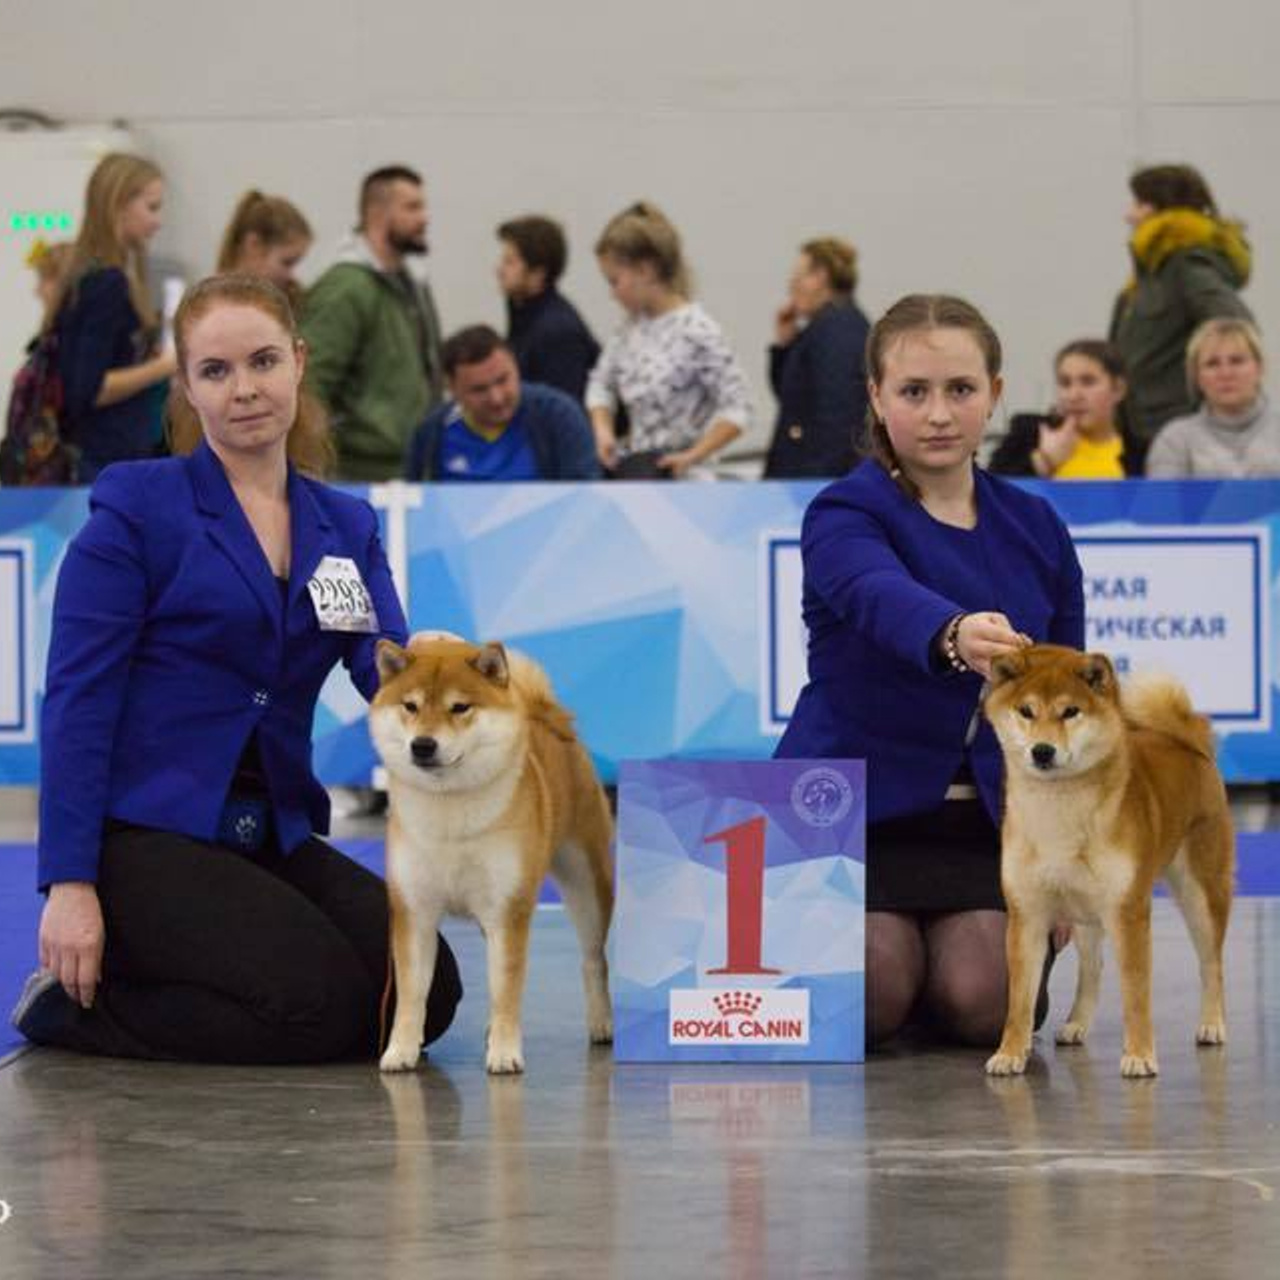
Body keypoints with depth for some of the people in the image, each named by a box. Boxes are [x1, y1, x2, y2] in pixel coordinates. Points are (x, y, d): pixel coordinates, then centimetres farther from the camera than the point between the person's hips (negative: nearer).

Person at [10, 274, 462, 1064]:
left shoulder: (347, 526, 11)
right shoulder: (136, 506, -5)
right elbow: (78, 698, -9)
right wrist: (69, 887, -17)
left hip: (274, 837, 6)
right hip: (147, 831, -6)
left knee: (425, 991, -14)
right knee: (324, 1000, -25)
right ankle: (75, 994, -2)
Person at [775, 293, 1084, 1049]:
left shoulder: (1035, 528, 5)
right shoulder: (844, 516, -11)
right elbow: (881, 594, -36)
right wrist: (957, 636, -60)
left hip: (985, 815, 3)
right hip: (850, 800, -3)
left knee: (982, 1004, -20)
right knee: (873, 998, -25)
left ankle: (935, 944, 16)